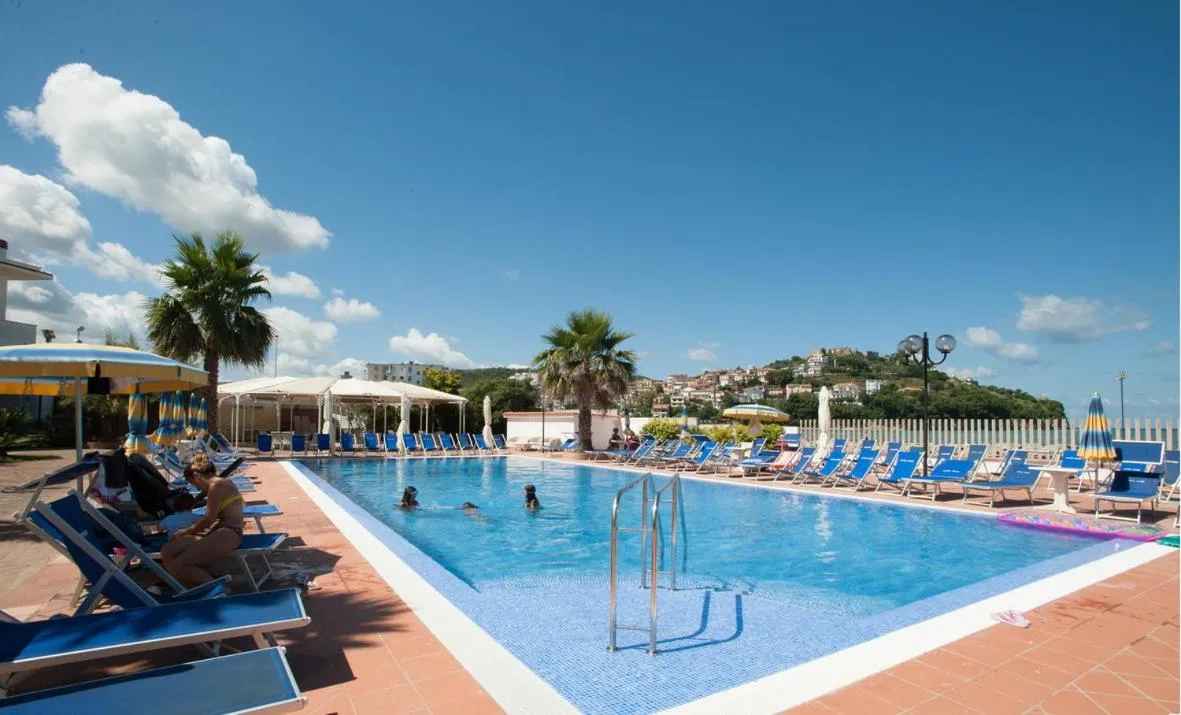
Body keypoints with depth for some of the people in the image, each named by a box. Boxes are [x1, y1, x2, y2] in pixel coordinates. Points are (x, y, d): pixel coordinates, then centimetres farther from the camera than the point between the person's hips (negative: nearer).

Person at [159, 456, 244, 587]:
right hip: (220, 531, 10)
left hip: (228, 534, -10)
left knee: (177, 565, -19)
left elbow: (209, 519, -11)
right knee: (167, 552, 2)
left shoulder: (216, 484, -8)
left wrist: (186, 531, 4)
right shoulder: (219, 483, 22)